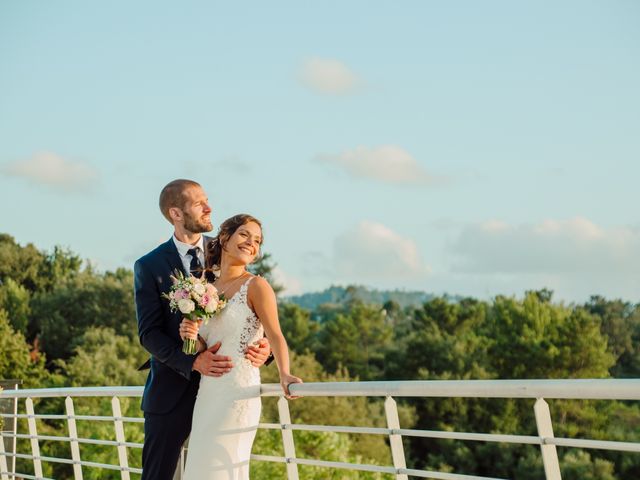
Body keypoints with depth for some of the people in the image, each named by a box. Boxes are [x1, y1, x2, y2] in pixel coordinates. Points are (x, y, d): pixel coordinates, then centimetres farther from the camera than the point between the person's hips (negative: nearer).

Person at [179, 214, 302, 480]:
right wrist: (191, 336, -2)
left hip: (238, 391, -6)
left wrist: (284, 374, -31)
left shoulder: (256, 285, -4)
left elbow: (275, 335, -14)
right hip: (207, 393, 7)